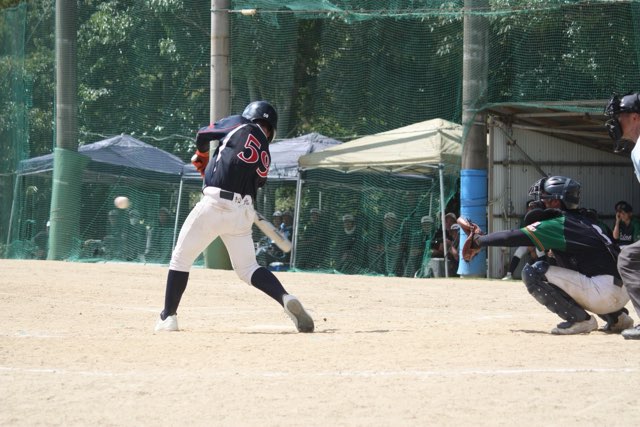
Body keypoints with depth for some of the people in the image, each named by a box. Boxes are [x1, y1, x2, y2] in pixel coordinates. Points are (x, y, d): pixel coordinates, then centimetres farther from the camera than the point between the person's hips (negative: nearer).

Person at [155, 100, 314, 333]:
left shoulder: (239, 125, 5)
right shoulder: (265, 158, 17)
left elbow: (203, 136, 11)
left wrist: (201, 156, 33)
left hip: (214, 205, -4)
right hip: (243, 213, 4)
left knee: (180, 259, 10)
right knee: (247, 268, 13)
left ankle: (168, 317, 12)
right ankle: (286, 299, -11)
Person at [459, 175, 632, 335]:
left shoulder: (558, 224, -5)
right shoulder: (583, 221, 20)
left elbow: (512, 238, -6)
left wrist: (478, 240, 7)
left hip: (603, 292, -9)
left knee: (532, 272, -7)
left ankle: (579, 319, -8)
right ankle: (617, 317, 22)